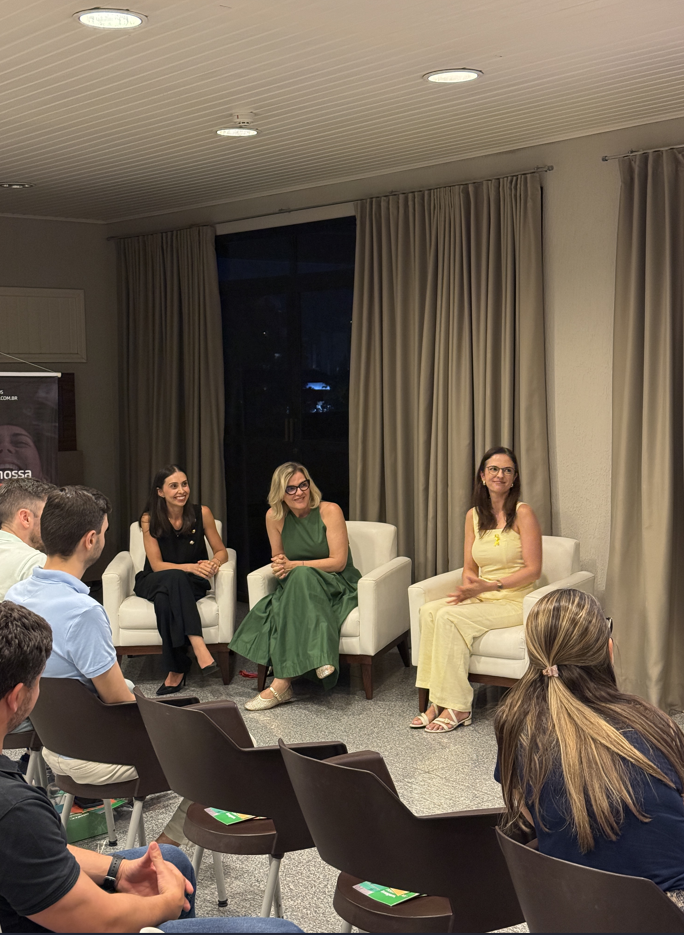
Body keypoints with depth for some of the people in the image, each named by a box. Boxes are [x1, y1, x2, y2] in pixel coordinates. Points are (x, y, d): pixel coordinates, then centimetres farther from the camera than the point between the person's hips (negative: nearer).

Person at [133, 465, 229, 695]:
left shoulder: (201, 513, -5)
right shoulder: (149, 520, -7)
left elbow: (221, 551, 3)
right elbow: (157, 565, -11)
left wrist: (214, 562, -23)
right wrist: (191, 567, -27)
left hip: (192, 583, 0)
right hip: (154, 583, 0)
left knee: (165, 599, -36)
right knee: (175, 578, -37)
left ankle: (176, 670, -35)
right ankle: (198, 647, -48)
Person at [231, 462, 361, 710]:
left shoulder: (329, 511, -9)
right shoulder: (274, 517, 2)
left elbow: (338, 561, -13)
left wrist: (294, 566, -18)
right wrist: (279, 566, -10)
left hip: (337, 588, -4)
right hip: (298, 588, 4)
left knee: (302, 575, -36)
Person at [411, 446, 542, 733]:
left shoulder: (523, 513, -7)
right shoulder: (474, 516, 11)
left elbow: (532, 569, -11)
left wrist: (491, 585, -20)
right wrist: (469, 587, -9)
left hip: (515, 602, -6)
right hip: (482, 599, 6)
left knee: (449, 617, -27)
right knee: (429, 610, -20)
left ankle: (457, 707, -20)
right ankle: (438, 701, -19)